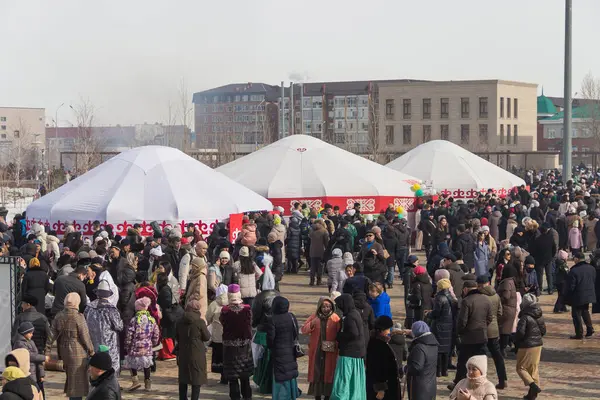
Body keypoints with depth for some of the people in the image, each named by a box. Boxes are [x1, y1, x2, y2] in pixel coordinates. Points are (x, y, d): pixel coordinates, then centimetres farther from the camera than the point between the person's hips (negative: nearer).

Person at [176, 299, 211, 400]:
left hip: (183, 354, 4)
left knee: (183, 379, 15)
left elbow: (177, 337, 11)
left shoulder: (180, 322, 0)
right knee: (197, 379, 2)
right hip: (197, 354, -4)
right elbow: (207, 337, -5)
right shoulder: (200, 322, -13)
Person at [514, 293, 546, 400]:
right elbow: (543, 330, 11)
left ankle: (533, 385, -16)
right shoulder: (540, 317, 4)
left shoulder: (525, 317, -19)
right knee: (534, 368, 14)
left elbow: (520, 332, -22)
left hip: (527, 346, -7)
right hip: (538, 345, 7)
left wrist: (516, 342, -6)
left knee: (521, 368, 3)